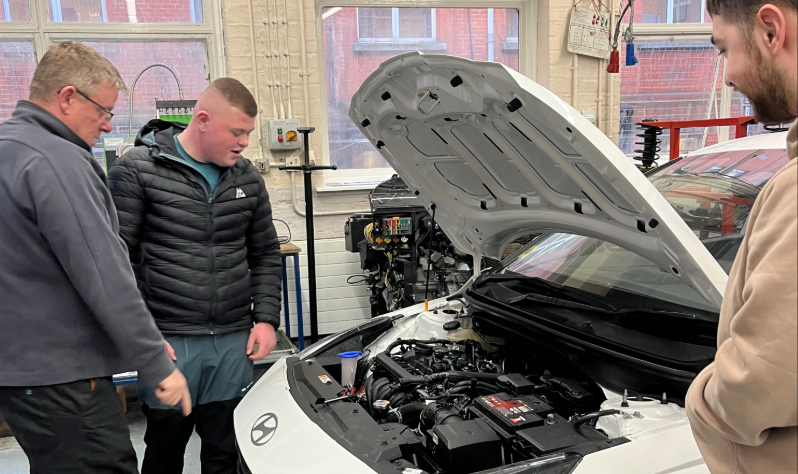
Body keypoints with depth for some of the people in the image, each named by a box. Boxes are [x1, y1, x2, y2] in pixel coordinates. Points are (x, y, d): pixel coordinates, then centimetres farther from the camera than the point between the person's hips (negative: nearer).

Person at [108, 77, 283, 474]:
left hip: (234, 340, 4)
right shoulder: (137, 169, -6)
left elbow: (266, 254, 15)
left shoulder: (247, 177, 8)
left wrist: (266, 319, 5)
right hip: (170, 341, -3)